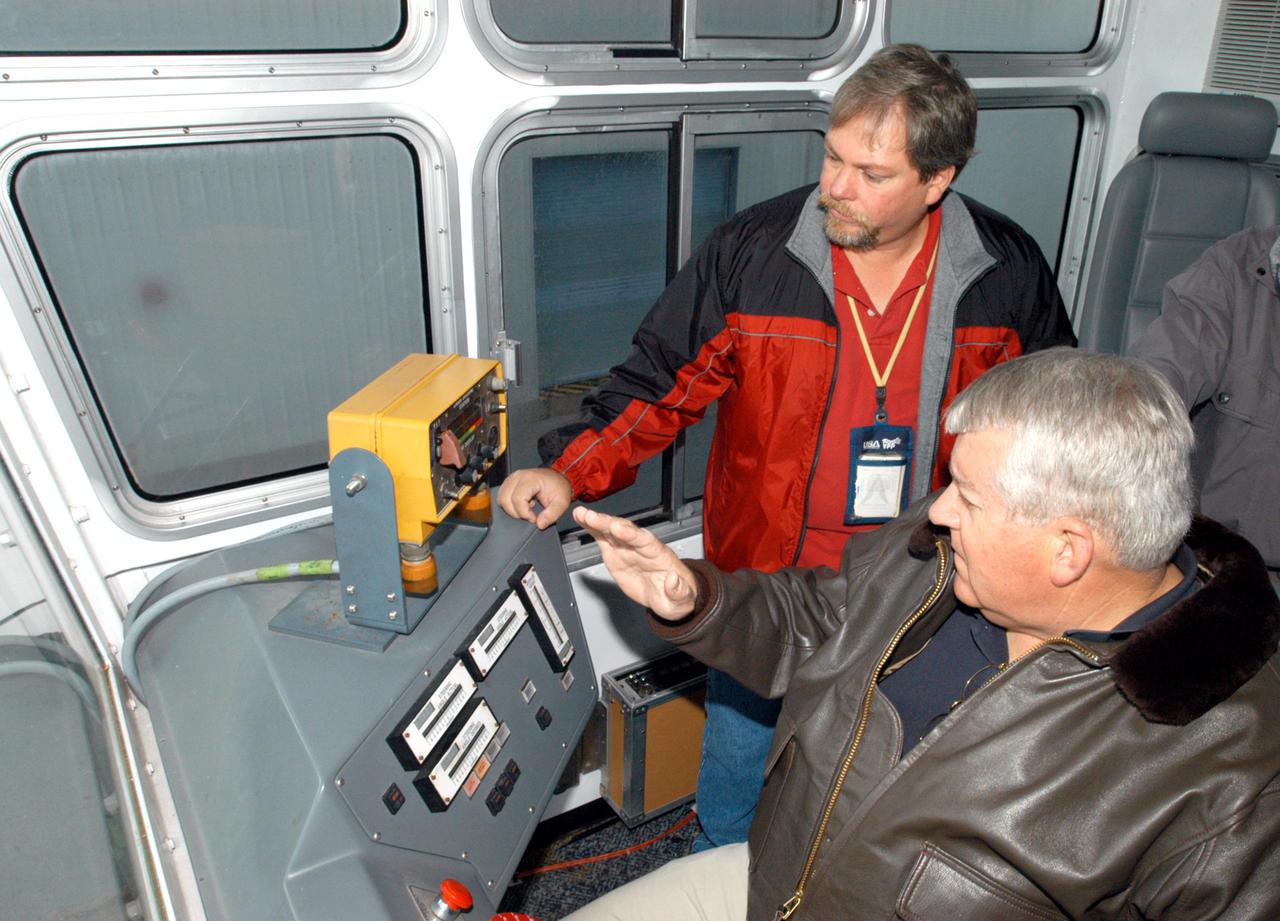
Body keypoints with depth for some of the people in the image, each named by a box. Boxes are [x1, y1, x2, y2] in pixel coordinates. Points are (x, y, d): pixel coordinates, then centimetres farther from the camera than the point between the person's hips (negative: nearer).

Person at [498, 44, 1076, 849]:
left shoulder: (1009, 272, -8)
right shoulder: (751, 253, -14)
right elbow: (661, 382, -8)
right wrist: (572, 472, -21)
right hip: (765, 578, -1)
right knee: (739, 746, 19)